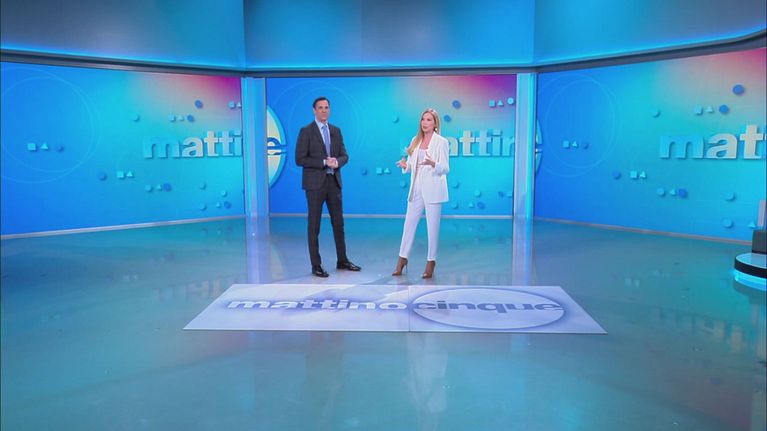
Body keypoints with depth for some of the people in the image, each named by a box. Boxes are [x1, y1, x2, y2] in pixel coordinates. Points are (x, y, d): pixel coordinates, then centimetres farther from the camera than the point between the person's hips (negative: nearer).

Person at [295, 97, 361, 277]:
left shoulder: (336, 131, 11)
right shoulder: (306, 131, -5)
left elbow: (344, 155, 10)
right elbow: (300, 159, -11)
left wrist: (337, 162, -13)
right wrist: (324, 162, -17)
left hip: (334, 181, 5)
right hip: (315, 183, -5)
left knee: (338, 223, 10)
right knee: (314, 225, 1)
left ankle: (342, 260, 22)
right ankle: (316, 265, 9)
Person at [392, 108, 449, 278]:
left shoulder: (441, 142, -5)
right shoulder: (415, 141, 10)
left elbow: (445, 168, -9)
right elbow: (412, 165, 13)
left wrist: (433, 164, -28)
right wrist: (405, 165, -9)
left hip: (433, 189, -5)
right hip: (416, 188, 5)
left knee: (432, 226, 3)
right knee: (409, 223, 8)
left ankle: (431, 261, 15)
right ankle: (402, 258, 19)